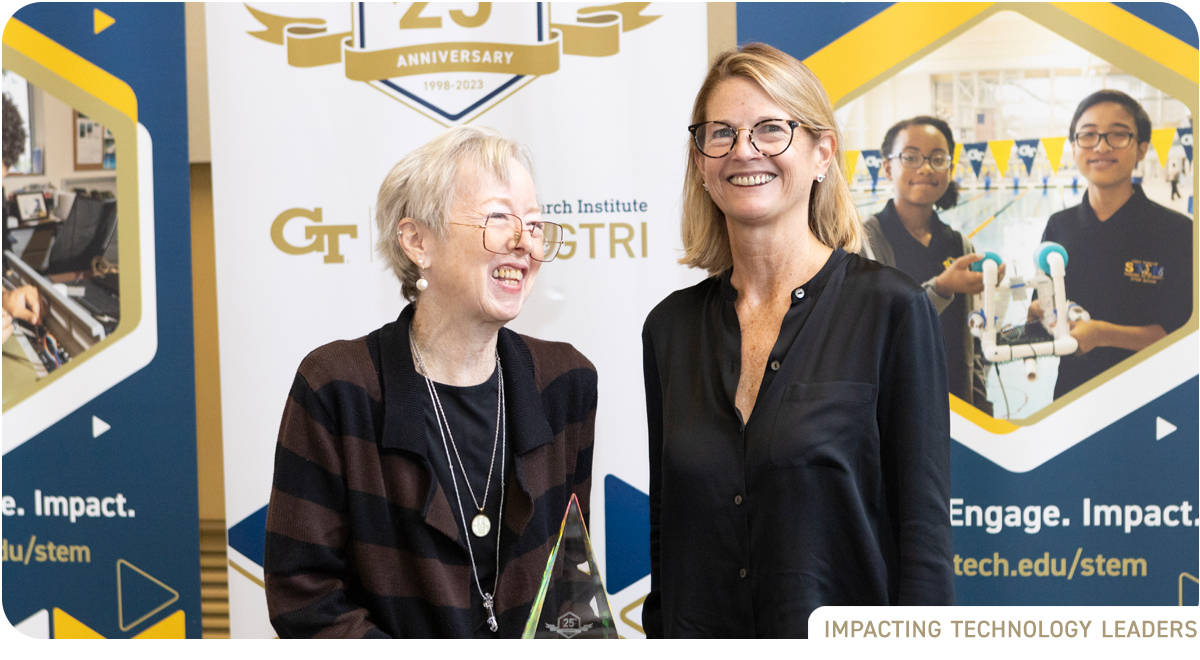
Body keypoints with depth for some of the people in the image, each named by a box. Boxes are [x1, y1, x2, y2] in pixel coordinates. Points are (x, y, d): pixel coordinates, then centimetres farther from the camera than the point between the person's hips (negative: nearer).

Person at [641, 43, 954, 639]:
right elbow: (665, 525, 7)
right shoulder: (671, 326, 2)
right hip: (699, 626, 4)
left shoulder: (893, 310, -10)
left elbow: (924, 535, -11)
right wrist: (658, 630, 3)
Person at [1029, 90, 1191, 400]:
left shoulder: (1176, 230, -12)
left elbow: (1181, 334, -16)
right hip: (1071, 393, 3)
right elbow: (1040, 305, 4)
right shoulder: (1059, 226, 0)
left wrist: (1101, 334, -28)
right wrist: (1036, 313, -19)